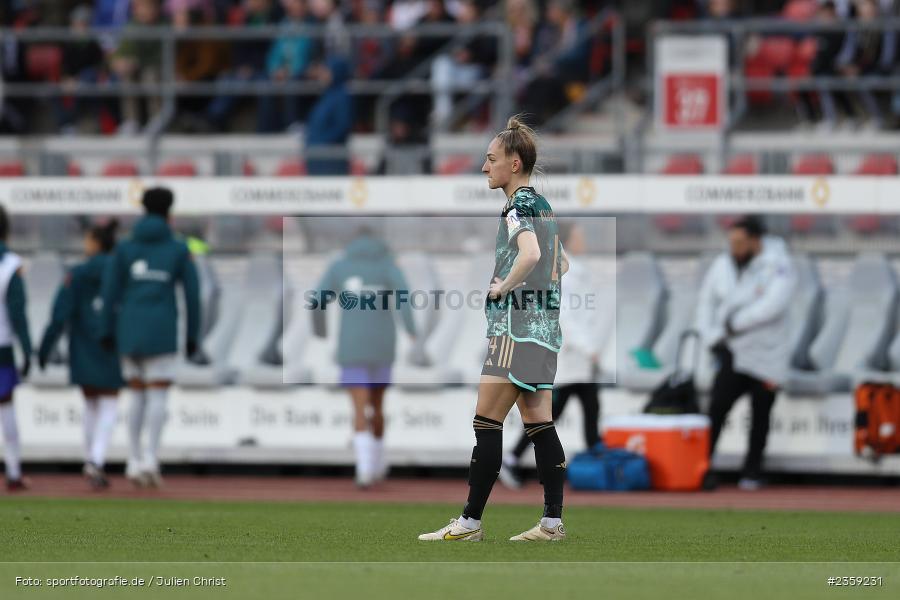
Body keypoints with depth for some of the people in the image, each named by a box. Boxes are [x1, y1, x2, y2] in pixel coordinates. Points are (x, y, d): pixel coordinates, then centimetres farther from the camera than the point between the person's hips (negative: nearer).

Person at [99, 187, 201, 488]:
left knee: (138, 397, 16)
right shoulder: (179, 249, 2)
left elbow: (109, 290, -1)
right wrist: (192, 336, 9)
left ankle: (134, 462, 9)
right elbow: (193, 294, 1)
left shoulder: (124, 247, 5)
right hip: (161, 331, -3)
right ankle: (150, 460, -21)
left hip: (129, 328, 3)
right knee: (158, 398, -2)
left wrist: (106, 333, 2)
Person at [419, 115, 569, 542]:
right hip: (544, 326, 10)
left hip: (517, 326, -10)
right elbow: (562, 264, 29)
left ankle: (470, 522, -8)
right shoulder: (543, 205, 17)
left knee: (486, 424, -7)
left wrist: (503, 287, -18)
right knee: (539, 425, 7)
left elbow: (530, 253, -31)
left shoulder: (519, 205, -12)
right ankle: (552, 521, 5)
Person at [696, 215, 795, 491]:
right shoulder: (723, 265, 6)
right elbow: (706, 303, 12)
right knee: (716, 409, -11)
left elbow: (773, 305, -24)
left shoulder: (778, 267, -10)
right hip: (732, 354, 3)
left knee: (760, 416, 5)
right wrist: (713, 339, 0)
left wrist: (736, 322, -19)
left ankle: (752, 473, 16)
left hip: (766, 357, -3)